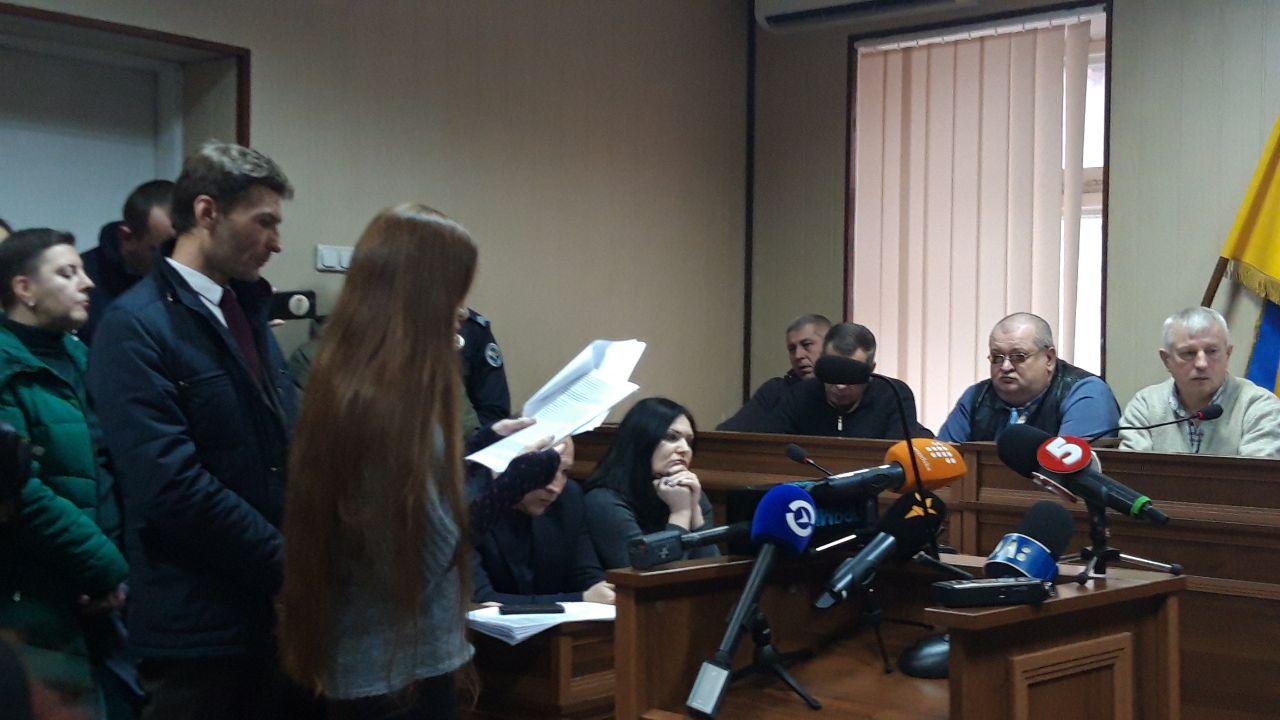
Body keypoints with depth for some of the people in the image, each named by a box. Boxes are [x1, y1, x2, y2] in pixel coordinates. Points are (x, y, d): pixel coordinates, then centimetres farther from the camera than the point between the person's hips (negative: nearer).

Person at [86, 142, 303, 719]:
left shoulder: (248, 314, 13)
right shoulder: (135, 326, -13)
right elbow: (172, 486, -22)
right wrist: (290, 564, -17)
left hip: (274, 609, 8)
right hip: (199, 623, -7)